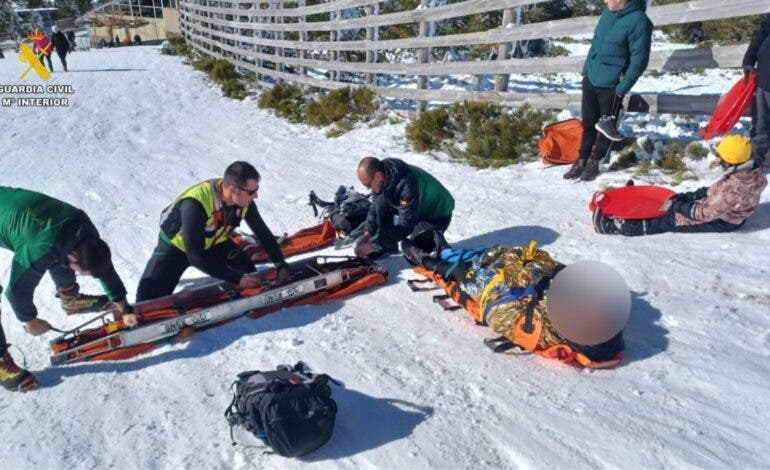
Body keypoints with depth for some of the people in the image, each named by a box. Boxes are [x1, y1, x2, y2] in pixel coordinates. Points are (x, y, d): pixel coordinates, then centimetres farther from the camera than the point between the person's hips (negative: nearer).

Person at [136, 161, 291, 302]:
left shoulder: (244, 200, -23)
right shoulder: (195, 203, -41)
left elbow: (263, 232, -7)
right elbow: (196, 256, -39)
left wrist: (280, 265, -14)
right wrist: (237, 278, -39)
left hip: (213, 243, 5)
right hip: (176, 245, -5)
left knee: (250, 275, -7)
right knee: (149, 300, -14)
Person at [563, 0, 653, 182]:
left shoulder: (638, 21, -17)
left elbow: (639, 61, -17)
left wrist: (622, 89, -17)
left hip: (611, 86, -6)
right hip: (590, 79, 6)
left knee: (606, 127, 8)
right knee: (588, 124, 13)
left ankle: (594, 162, 22)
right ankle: (582, 160, 24)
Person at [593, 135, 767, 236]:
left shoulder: (735, 188, -36)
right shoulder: (753, 169, -8)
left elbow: (705, 214, -29)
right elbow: (716, 190, 2)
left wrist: (677, 205, -17)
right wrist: (681, 197, -1)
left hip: (721, 221, -9)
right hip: (727, 210, 9)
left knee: (666, 221, -11)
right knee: (681, 198, 12)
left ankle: (613, 226, -12)